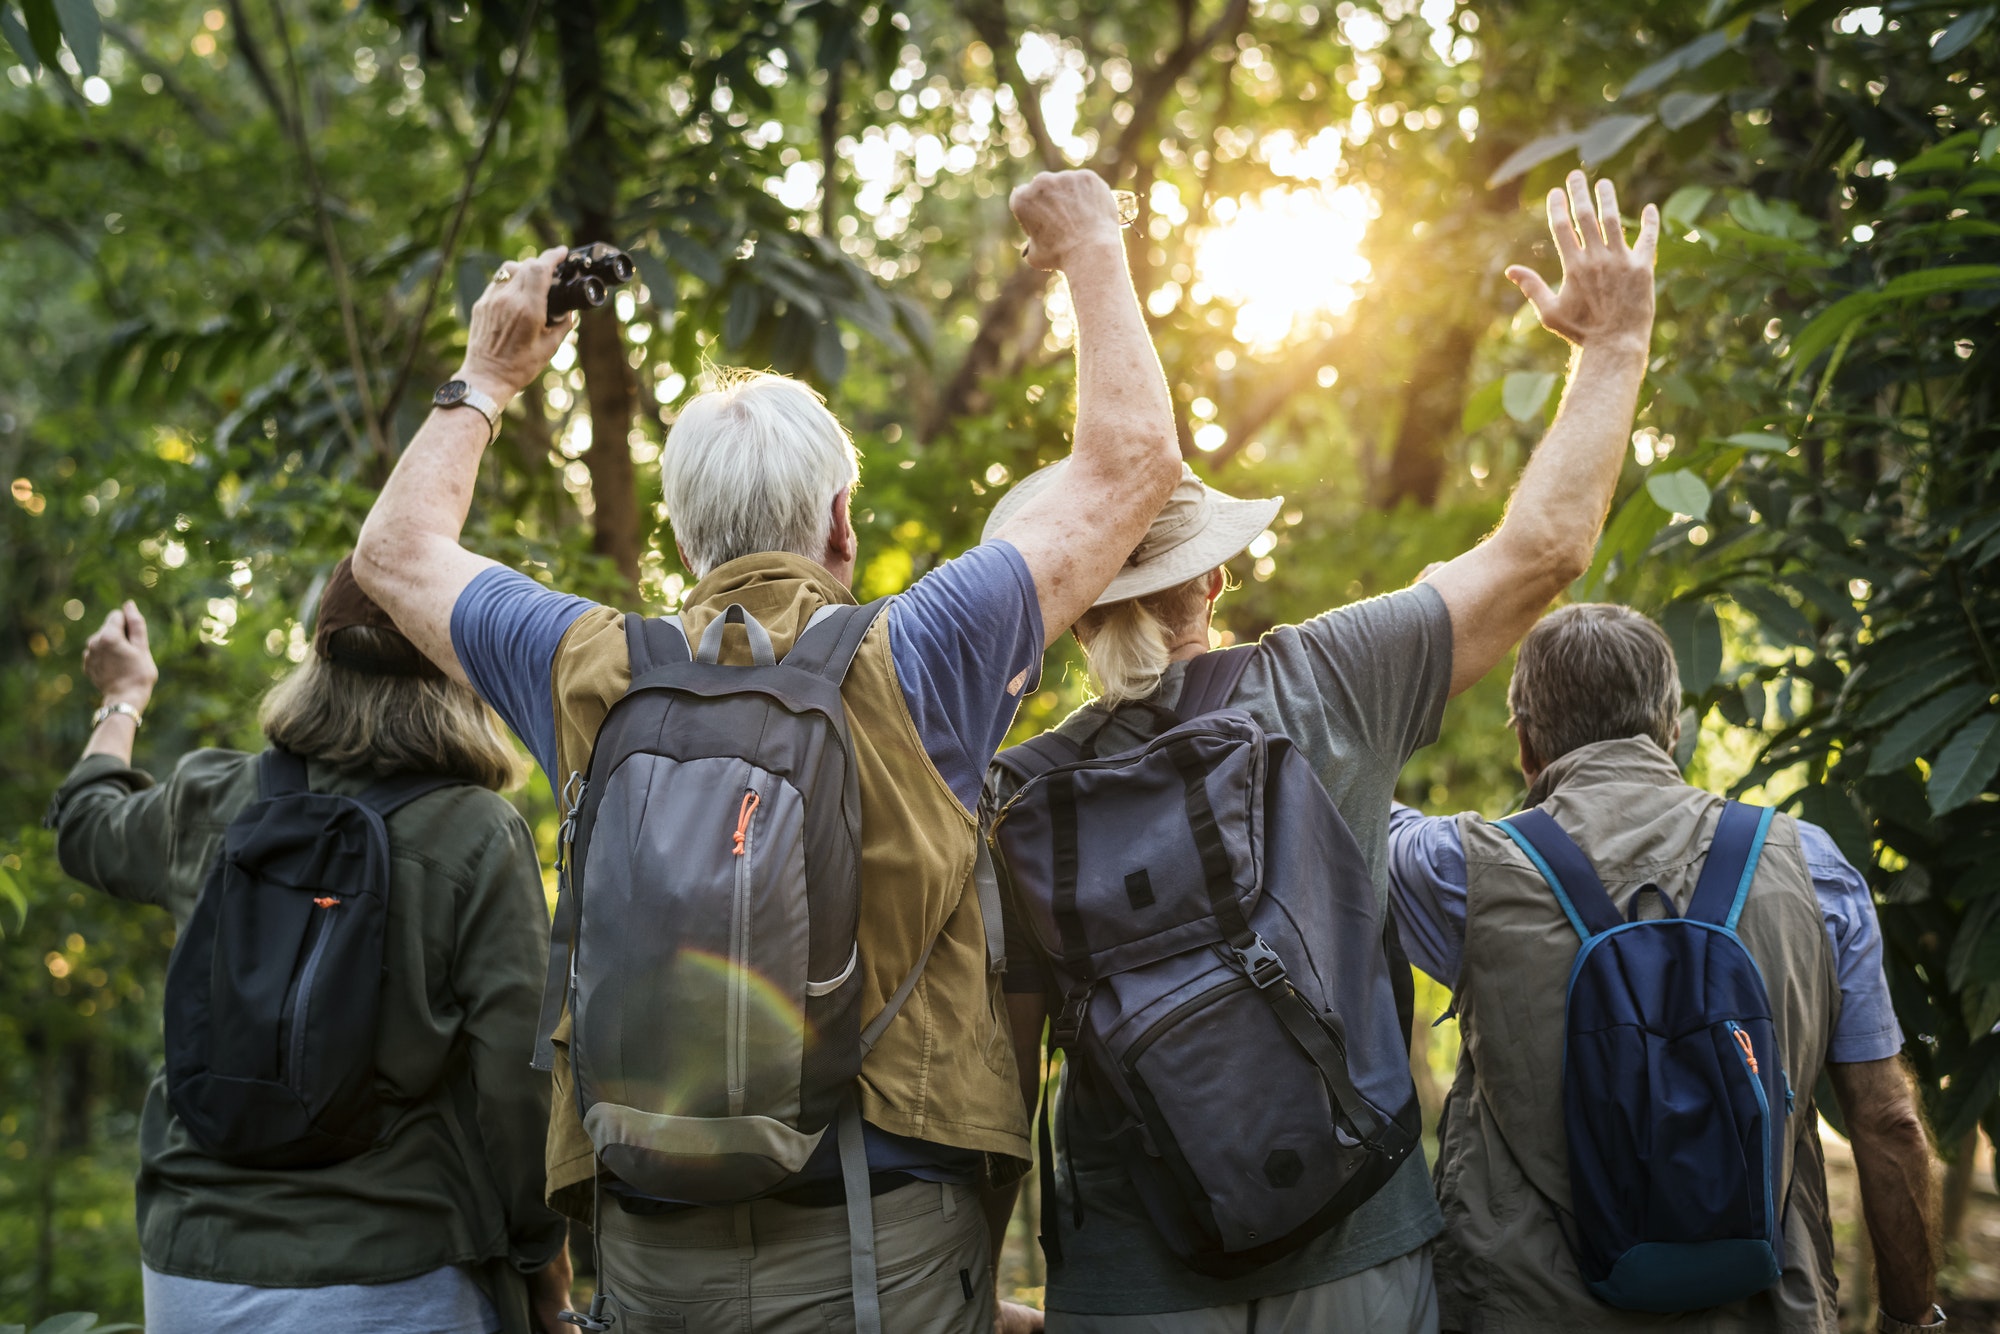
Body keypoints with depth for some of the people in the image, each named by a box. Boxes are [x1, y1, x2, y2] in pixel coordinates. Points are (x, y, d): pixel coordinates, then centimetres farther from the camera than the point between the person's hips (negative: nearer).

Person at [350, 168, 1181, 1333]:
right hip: (884, 1235, -3)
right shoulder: (906, 668, -7)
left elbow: (399, 550, 21)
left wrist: (486, 375, 32)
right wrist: (1095, 254, 16)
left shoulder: (598, 677, 1)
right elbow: (1131, 461, 2)